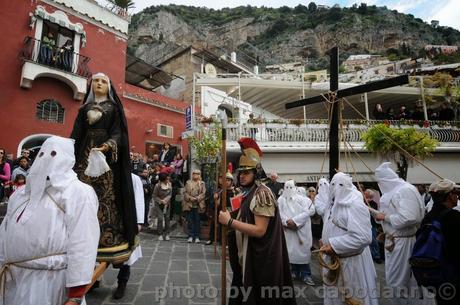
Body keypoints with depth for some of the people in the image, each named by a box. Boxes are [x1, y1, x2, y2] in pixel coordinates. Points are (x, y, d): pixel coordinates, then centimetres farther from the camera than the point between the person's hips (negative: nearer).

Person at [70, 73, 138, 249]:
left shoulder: (113, 108, 9)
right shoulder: (84, 108, 20)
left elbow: (117, 132, -4)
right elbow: (76, 134, 13)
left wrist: (107, 146, -25)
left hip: (106, 157, -3)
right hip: (84, 154, 4)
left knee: (105, 196, -8)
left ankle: (107, 238, -4)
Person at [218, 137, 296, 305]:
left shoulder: (262, 193, -19)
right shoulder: (247, 193, 9)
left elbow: (260, 230, -26)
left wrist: (230, 222, -24)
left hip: (259, 260, -9)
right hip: (246, 256, 9)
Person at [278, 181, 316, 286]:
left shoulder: (301, 198, 2)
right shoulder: (281, 200, 6)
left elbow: (308, 211, -9)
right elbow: (279, 213, -2)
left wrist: (295, 221, -17)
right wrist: (287, 222, -18)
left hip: (301, 229, -1)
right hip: (288, 229, 1)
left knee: (303, 251, 2)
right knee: (291, 251, 7)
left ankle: (305, 275, 13)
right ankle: (294, 272, 22)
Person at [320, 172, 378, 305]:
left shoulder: (355, 205, -20)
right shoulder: (333, 204, 7)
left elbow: (363, 237, -29)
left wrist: (334, 245, -27)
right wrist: (327, 243, 4)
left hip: (351, 262, -8)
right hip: (333, 261, 8)